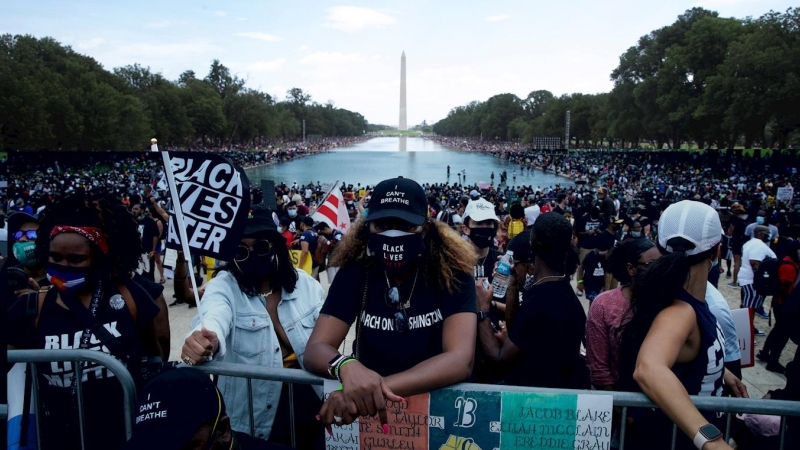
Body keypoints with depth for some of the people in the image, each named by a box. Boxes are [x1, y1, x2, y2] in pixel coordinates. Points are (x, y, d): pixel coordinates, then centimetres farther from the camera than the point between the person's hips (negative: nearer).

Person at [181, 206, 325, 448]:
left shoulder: (305, 283, -5)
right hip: (254, 417, -2)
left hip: (308, 404, 3)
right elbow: (214, 316, -36)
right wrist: (205, 341, -59)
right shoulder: (223, 286, -14)